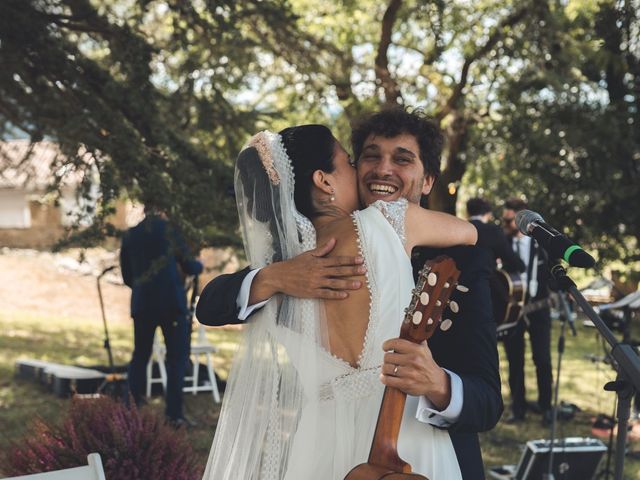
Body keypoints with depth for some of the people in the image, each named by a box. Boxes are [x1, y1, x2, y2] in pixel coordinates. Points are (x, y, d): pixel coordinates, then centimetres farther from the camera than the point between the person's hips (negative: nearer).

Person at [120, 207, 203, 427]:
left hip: (142, 304, 4)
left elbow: (127, 277, 15)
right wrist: (199, 265, 21)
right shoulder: (167, 229, -2)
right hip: (171, 302, -4)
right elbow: (189, 266, 0)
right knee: (177, 357, 1)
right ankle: (174, 414, -4)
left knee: (140, 355, 15)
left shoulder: (129, 236, 9)